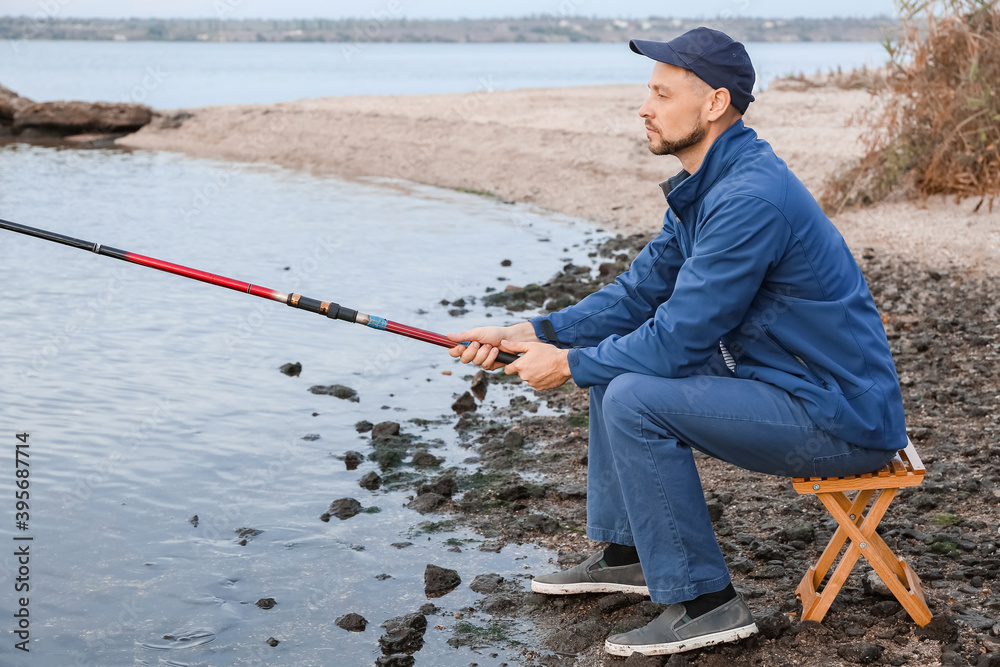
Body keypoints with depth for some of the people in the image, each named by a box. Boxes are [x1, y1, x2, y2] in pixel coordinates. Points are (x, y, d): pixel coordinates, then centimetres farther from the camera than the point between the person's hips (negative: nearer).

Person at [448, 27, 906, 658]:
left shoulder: (750, 198, -25)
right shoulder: (704, 188, 8)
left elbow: (681, 337, -24)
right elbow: (639, 294, 11)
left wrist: (569, 364, -10)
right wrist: (529, 334, 0)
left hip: (840, 420, -10)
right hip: (777, 381, 10)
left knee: (633, 400, -21)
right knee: (618, 357, 13)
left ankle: (706, 603, -10)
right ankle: (626, 553, 23)